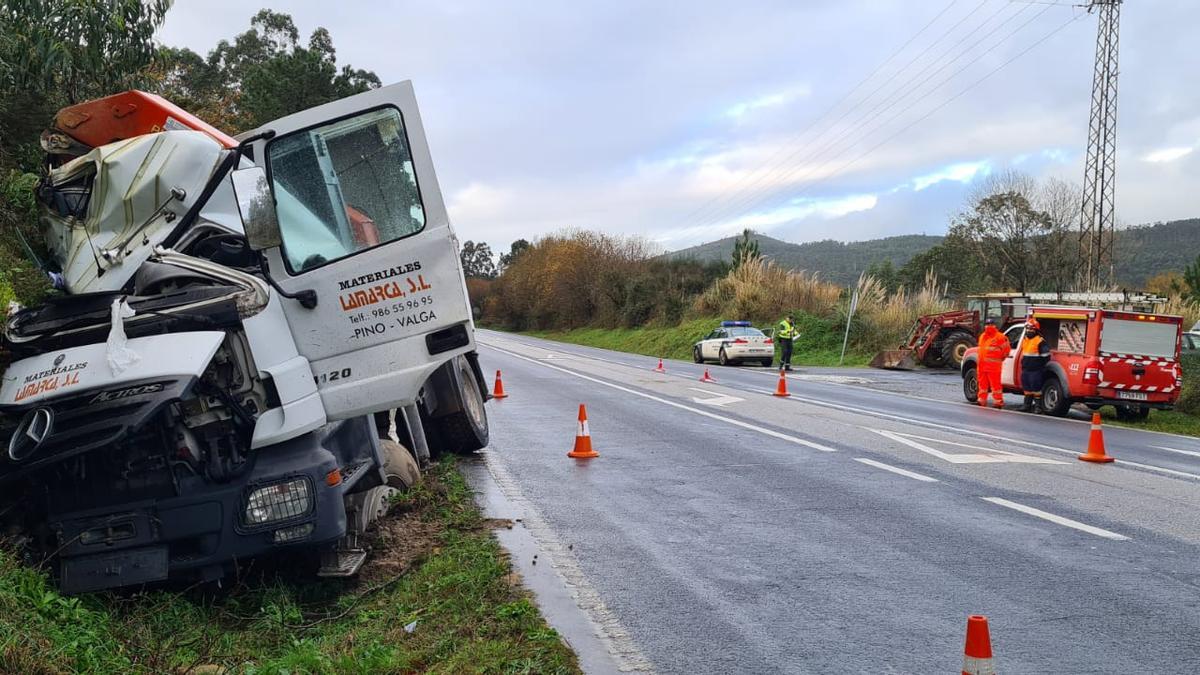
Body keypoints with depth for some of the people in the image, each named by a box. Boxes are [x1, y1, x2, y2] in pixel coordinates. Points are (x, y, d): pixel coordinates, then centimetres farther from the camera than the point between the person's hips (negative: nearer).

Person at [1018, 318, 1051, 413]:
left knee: (1036, 388, -5)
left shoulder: (1040, 341, -9)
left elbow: (1046, 356, -9)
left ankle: (1038, 406, 1)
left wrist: (1042, 368, -7)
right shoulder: (1024, 340, 15)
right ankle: (1027, 405, 21)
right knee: (1026, 387, 13)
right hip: (1025, 370, 8)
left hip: (1035, 370, -8)